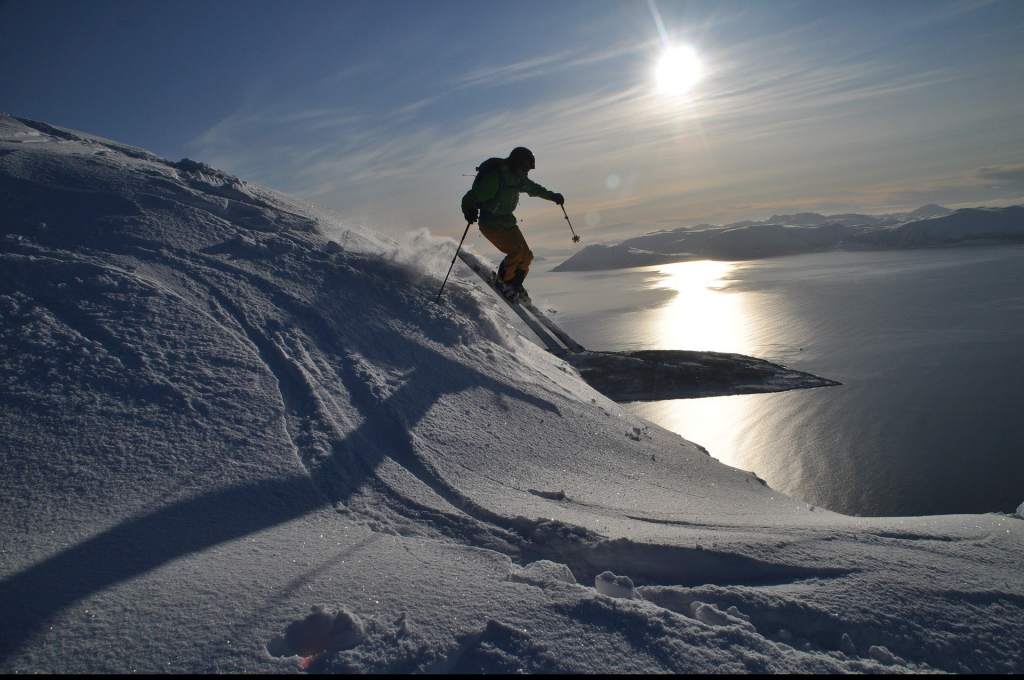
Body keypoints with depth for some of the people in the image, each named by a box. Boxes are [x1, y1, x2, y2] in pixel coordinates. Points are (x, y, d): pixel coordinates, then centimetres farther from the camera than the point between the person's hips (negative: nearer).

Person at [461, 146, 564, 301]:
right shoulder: (494, 177, -21)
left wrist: (552, 196, 37)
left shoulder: (518, 178, 6)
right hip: (490, 224, -8)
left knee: (527, 255, 1)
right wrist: (469, 211, -42)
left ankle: (514, 286, 19)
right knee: (516, 252, -22)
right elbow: (472, 197, -22)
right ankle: (503, 282, -1)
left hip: (507, 222, 8)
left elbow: (533, 188, 27)